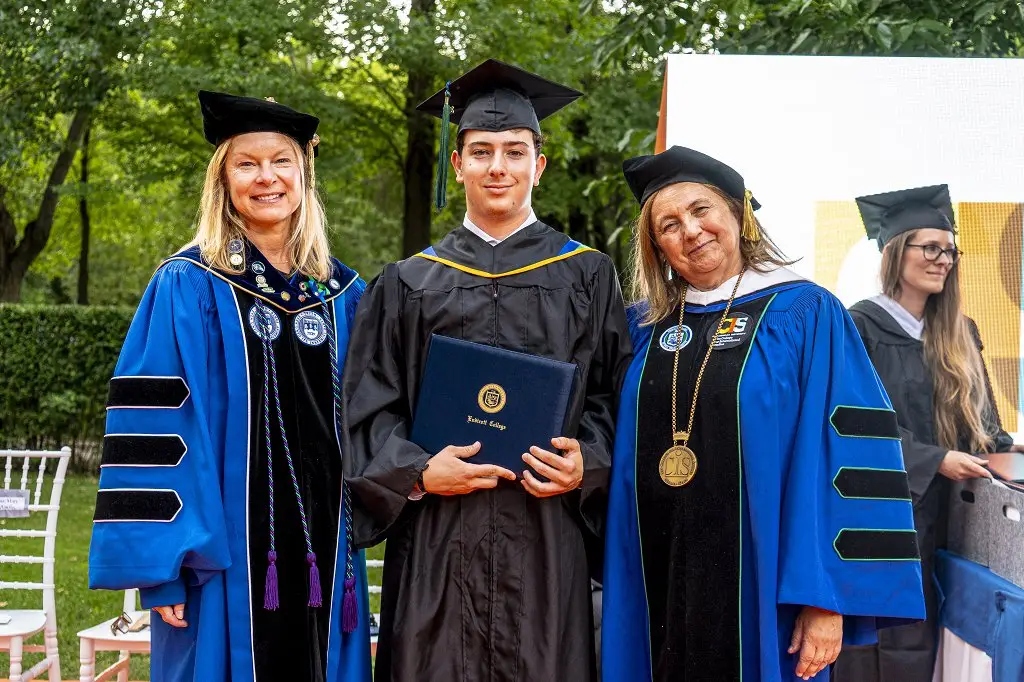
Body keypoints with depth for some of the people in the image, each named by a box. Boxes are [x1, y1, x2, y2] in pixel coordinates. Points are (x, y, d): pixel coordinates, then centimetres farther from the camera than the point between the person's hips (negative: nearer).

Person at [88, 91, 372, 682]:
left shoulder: (342, 292, 10)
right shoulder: (188, 287, -4)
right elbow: (150, 423, -9)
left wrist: (356, 540, 11)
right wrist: (160, 559, -15)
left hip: (322, 548, 4)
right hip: (226, 546, -4)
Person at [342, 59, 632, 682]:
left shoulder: (586, 276, 9)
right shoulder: (409, 285, 10)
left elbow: (616, 395, 7)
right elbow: (372, 407, 6)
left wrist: (587, 466, -10)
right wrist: (419, 472, -10)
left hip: (546, 535, 0)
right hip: (437, 543, 1)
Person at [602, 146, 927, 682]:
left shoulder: (805, 314, -6)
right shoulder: (645, 326, 8)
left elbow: (847, 453, -12)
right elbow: (622, 454, 17)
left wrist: (826, 598, -18)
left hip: (759, 587, -4)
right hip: (657, 584, 4)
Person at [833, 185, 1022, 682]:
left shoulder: (959, 334, 12)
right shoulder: (861, 327, -7)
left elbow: (975, 419, 16)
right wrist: (936, 461, -17)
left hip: (940, 510, 6)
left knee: (922, 636, 8)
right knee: (878, 642, -1)